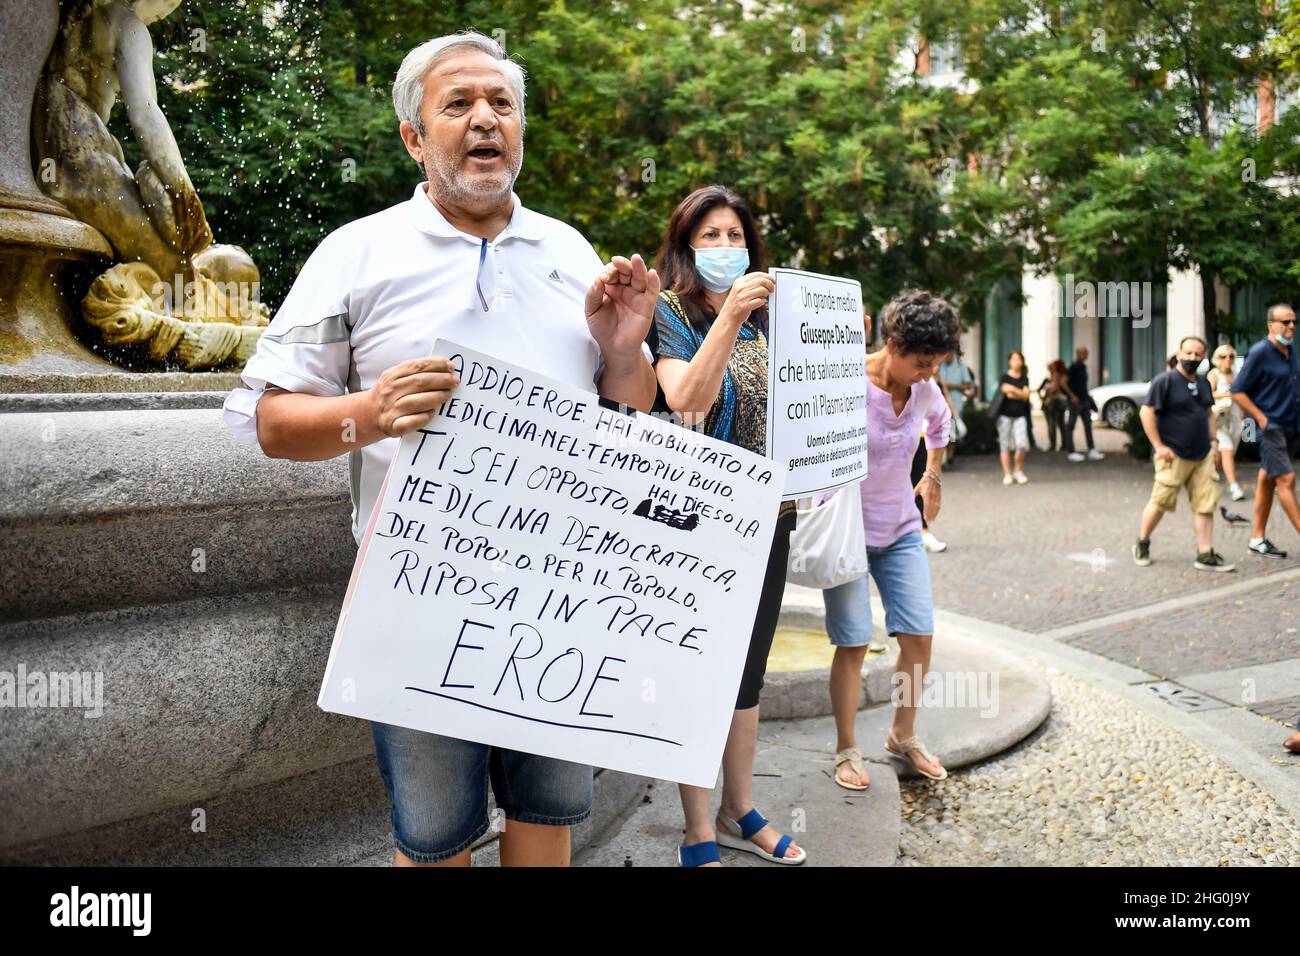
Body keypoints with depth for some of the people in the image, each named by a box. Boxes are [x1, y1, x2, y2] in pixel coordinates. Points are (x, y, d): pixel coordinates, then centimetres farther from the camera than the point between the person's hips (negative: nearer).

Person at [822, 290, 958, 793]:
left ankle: (904, 736, 24)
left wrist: (933, 475, 21)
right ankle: (847, 750, 13)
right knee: (853, 643, -4)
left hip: (901, 529, 6)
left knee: (919, 635, 3)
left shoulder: (924, 390, -2)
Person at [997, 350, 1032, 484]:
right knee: (1005, 444, -1)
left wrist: (1012, 390, -8)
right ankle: (1007, 474, 7)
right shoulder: (1005, 377, 2)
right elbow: (1006, 391, -9)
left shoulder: (1024, 378, 12)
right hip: (1005, 414, -2)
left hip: (1020, 415, 2)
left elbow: (1025, 395, 0)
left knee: (1022, 444, -11)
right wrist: (1019, 393, -3)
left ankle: (1018, 471, 8)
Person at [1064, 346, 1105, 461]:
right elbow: (1064, 382, -17)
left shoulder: (1084, 367, 13)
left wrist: (1087, 396, 14)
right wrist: (1072, 395, -20)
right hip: (1075, 401, -9)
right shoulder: (1073, 367, -11)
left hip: (1084, 400, 9)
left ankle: (1092, 451, 8)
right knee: (1070, 426, -1)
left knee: (1088, 425, 7)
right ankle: (1071, 452, 3)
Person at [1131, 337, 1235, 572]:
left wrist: (1212, 440, 14)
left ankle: (1205, 555, 5)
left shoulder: (1203, 383, 12)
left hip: (1202, 456, 6)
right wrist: (1159, 446, -15)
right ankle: (1142, 545, 20)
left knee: (1205, 505, 1)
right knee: (1160, 502, 1)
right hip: (1174, 456, -6)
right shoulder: (1165, 380, -10)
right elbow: (1146, 412, -13)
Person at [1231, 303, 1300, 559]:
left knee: (1267, 481, 12)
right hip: (1272, 428, -7)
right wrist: (1262, 419, -15)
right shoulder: (1260, 352, -12)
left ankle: (1258, 539, 17)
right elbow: (1237, 392, -12)